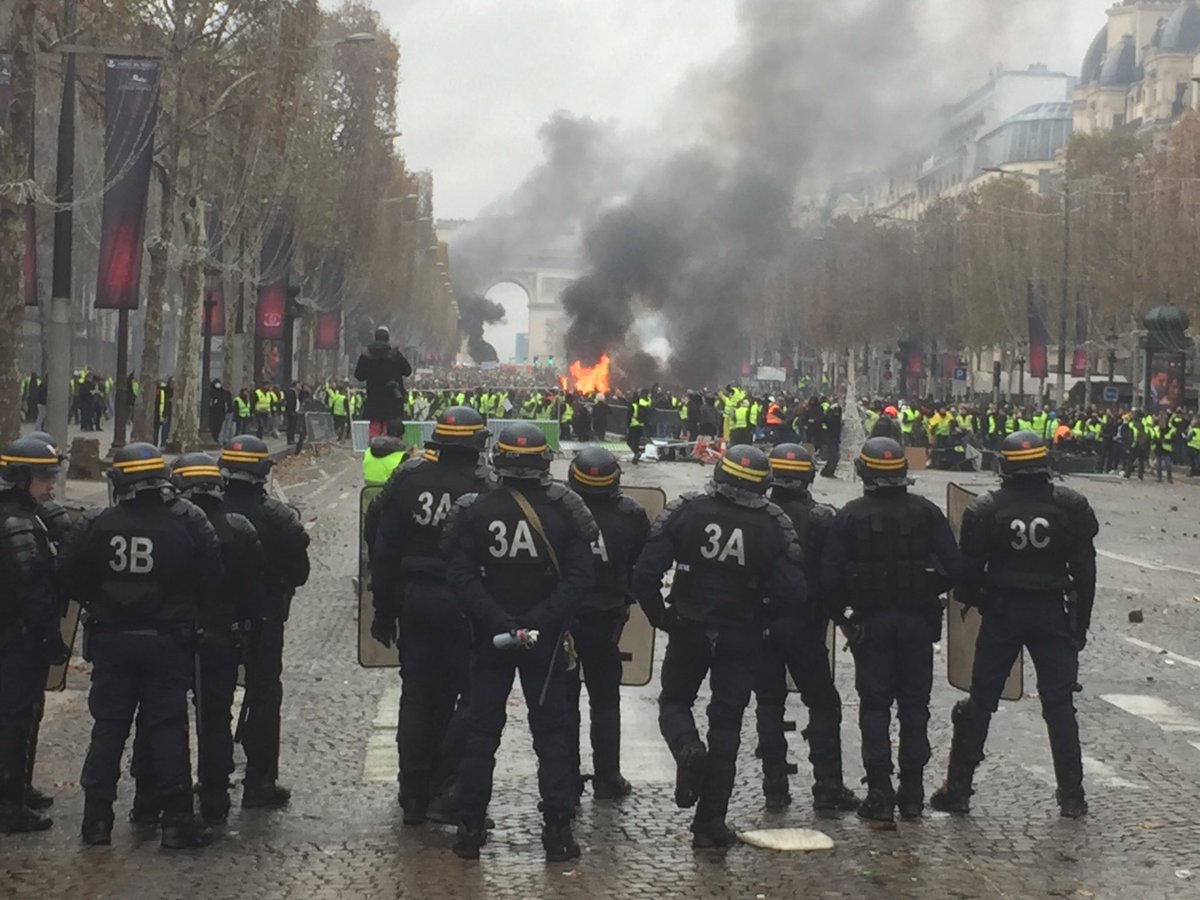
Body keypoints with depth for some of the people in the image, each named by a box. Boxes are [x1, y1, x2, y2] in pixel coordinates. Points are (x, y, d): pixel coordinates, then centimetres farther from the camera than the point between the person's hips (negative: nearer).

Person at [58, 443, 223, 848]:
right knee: (167, 727, 4)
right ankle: (176, 821, 3)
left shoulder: (96, 525, -8)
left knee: (108, 727, 11)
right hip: (168, 642, -1)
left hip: (112, 639, 1)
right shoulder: (187, 523, -12)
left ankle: (97, 817, 13)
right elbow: (211, 580, -7)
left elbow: (70, 577, -2)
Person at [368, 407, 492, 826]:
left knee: (417, 696, 12)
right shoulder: (483, 486, -12)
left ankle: (414, 794, 16)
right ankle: (448, 789, -2)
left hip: (413, 599, 4)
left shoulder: (408, 478, 1)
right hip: (462, 602, -4)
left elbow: (382, 545, 4)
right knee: (469, 697, 5)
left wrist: (384, 609, 10)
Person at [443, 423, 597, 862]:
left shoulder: (474, 510, -9)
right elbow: (579, 576, -13)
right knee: (551, 731, 9)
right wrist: (542, 619, -14)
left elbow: (461, 574, -13)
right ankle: (558, 829, 8)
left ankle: (469, 828, 11)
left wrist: (496, 620, -14)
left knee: (481, 731, 10)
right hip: (546, 638, 0)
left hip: (489, 639, 0)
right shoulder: (563, 510, -8)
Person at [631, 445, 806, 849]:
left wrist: (660, 617, 4)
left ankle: (688, 749, -13)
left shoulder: (685, 511, -10)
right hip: (741, 637, 0)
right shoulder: (774, 525, -10)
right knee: (726, 722, 9)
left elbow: (645, 573, -12)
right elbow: (792, 595, -12)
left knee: (674, 702, 21)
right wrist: (759, 616, 9)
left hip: (688, 630, 0)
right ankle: (710, 822, 8)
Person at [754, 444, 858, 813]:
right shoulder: (821, 519, -8)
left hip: (760, 625, 2)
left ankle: (775, 787, 9)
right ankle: (828, 786, 3)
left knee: (769, 703, 9)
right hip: (804, 625, -2)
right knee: (823, 703, 7)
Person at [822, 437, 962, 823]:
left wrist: (850, 602, 10)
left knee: (874, 705, 4)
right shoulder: (926, 512, -2)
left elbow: (831, 577, -9)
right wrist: (926, 591, 12)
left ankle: (880, 794, 1)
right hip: (917, 621, 1)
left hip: (871, 621, -1)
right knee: (914, 704, 10)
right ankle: (912, 791, 12)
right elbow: (952, 567, -5)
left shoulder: (850, 516, -6)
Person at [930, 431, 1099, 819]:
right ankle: (1072, 795, 8)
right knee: (1059, 705, 7)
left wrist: (976, 603, 13)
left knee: (980, 702, 7)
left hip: (1002, 613, -1)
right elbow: (1084, 569, -1)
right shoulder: (1070, 506, -5)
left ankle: (958, 788, 10)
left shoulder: (986, 510, -8)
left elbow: (969, 569, -5)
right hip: (1053, 613, 1)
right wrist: (1081, 623, 6)